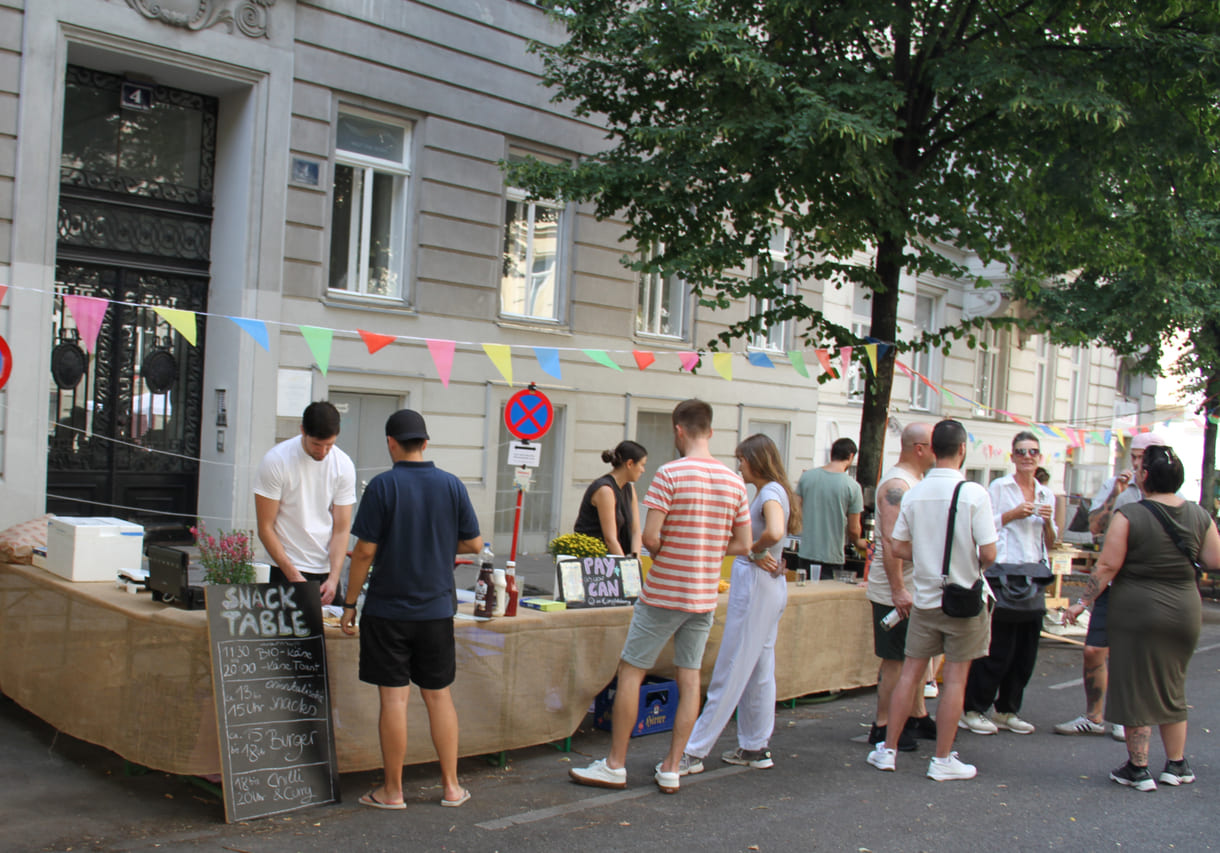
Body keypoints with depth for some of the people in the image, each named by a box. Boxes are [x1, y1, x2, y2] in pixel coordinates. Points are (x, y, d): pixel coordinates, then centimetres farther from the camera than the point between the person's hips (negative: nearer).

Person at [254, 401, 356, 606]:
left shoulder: (344, 465, -3)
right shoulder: (275, 461, -11)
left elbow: (341, 529, -1)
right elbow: (265, 528, -10)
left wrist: (333, 578, -14)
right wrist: (293, 575, -16)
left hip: (327, 568, 3)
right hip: (287, 567, -3)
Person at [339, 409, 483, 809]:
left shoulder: (382, 486, -10)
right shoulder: (451, 485, 0)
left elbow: (365, 552, -11)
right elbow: (474, 543, 4)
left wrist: (350, 604, -2)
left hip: (387, 610, -3)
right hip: (436, 609, 3)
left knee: (394, 698, 3)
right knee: (439, 696, 13)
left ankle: (392, 791, 12)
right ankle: (451, 786, 19)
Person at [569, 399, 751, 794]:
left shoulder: (669, 474, -14)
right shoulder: (733, 481, 3)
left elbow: (650, 537, -18)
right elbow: (742, 543, 7)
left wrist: (664, 555, 2)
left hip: (663, 594, -5)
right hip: (704, 597, 5)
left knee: (630, 672, 5)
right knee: (689, 679, 10)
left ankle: (615, 765, 11)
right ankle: (672, 769, 14)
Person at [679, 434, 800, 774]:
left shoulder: (771, 493, -15)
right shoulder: (771, 491, 15)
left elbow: (774, 532, -33)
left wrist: (754, 552, -16)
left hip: (757, 581, -10)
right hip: (768, 584, 10)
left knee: (730, 672, -6)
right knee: (759, 669, 15)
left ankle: (694, 752, -1)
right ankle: (755, 748, 23)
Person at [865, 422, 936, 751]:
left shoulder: (915, 480, 15)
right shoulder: (896, 483, -18)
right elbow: (890, 540, -25)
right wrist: (898, 590, -27)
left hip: (913, 589, 10)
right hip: (896, 591, -10)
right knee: (895, 660, -3)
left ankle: (918, 716, 27)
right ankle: (882, 727, 5)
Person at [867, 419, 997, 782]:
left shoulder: (914, 493, -1)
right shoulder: (974, 494, -13)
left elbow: (898, 548, 2)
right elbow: (988, 554, -15)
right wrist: (975, 565, 7)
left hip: (925, 597, 4)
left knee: (911, 671, 11)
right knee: (955, 677, 5)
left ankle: (888, 749, 16)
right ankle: (942, 760, 11)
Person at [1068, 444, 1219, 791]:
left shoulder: (1129, 516, -14)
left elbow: (1107, 566, -14)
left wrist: (1084, 603, -5)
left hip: (1138, 611, -5)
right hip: (1185, 612, 5)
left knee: (1136, 688, 5)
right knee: (1172, 688, 19)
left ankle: (1138, 769, 10)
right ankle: (1177, 765, 26)